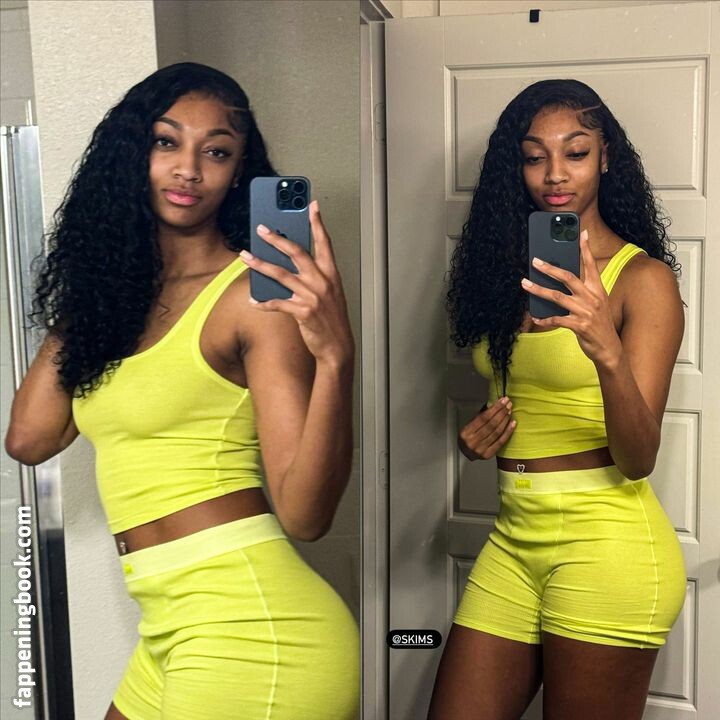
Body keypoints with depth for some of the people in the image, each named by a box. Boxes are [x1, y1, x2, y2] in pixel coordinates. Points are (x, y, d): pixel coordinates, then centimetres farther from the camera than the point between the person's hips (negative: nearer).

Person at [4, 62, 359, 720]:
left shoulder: (257, 293, -12)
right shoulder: (117, 290, 8)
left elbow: (304, 514, -18)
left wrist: (335, 357, -32)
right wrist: (81, 300, 8)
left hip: (253, 629, -7)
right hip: (172, 631, 7)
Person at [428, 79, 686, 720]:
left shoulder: (644, 277, -9)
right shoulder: (509, 269, 8)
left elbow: (639, 460, -17)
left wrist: (607, 352, -34)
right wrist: (481, 437, 0)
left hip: (606, 540, -5)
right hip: (514, 535, 6)